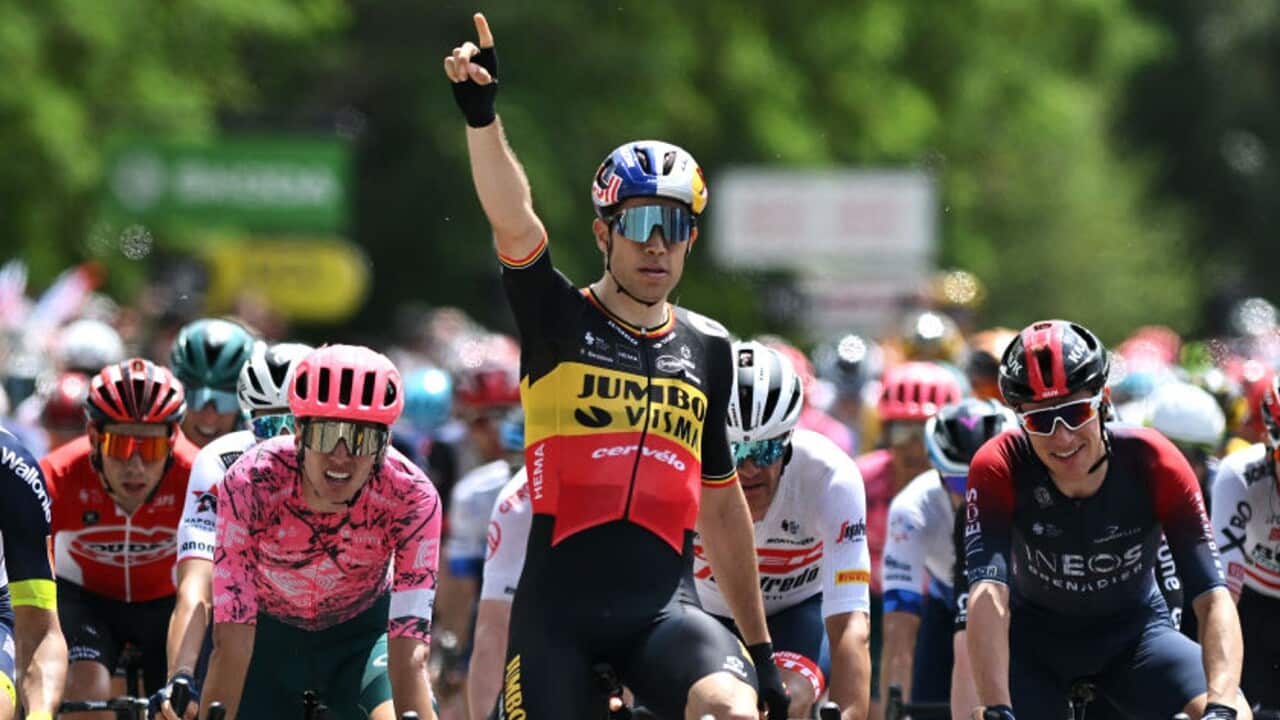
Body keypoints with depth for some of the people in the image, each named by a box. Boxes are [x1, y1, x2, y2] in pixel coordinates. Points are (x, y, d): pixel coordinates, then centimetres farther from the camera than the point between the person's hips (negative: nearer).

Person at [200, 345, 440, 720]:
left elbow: (410, 656, -33)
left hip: (361, 632, 0)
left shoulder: (411, 497, -30)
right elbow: (231, 645, -33)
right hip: (268, 632, 0)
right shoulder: (250, 484, -32)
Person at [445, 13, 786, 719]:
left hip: (664, 608, 2)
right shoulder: (559, 321, 2)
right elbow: (513, 221, -18)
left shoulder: (706, 348, 13)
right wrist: (481, 114, -35)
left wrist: (760, 647, 20)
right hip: (560, 608, -2)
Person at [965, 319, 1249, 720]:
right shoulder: (999, 468, -26)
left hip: (1132, 633, 0)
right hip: (1036, 637, 0)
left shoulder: (1153, 463, -25)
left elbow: (1214, 599, -30)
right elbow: (989, 597, -36)